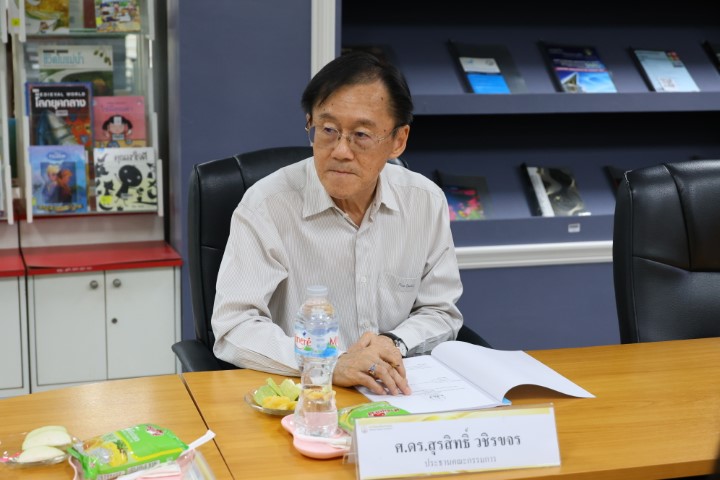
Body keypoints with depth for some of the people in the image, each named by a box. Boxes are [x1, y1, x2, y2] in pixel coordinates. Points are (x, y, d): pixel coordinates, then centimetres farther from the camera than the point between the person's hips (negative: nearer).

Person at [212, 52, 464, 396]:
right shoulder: (265, 205, -10)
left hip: (398, 393, 3)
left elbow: (440, 312, 10)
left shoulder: (427, 201, 2)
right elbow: (233, 327, -16)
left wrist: (395, 344, -11)